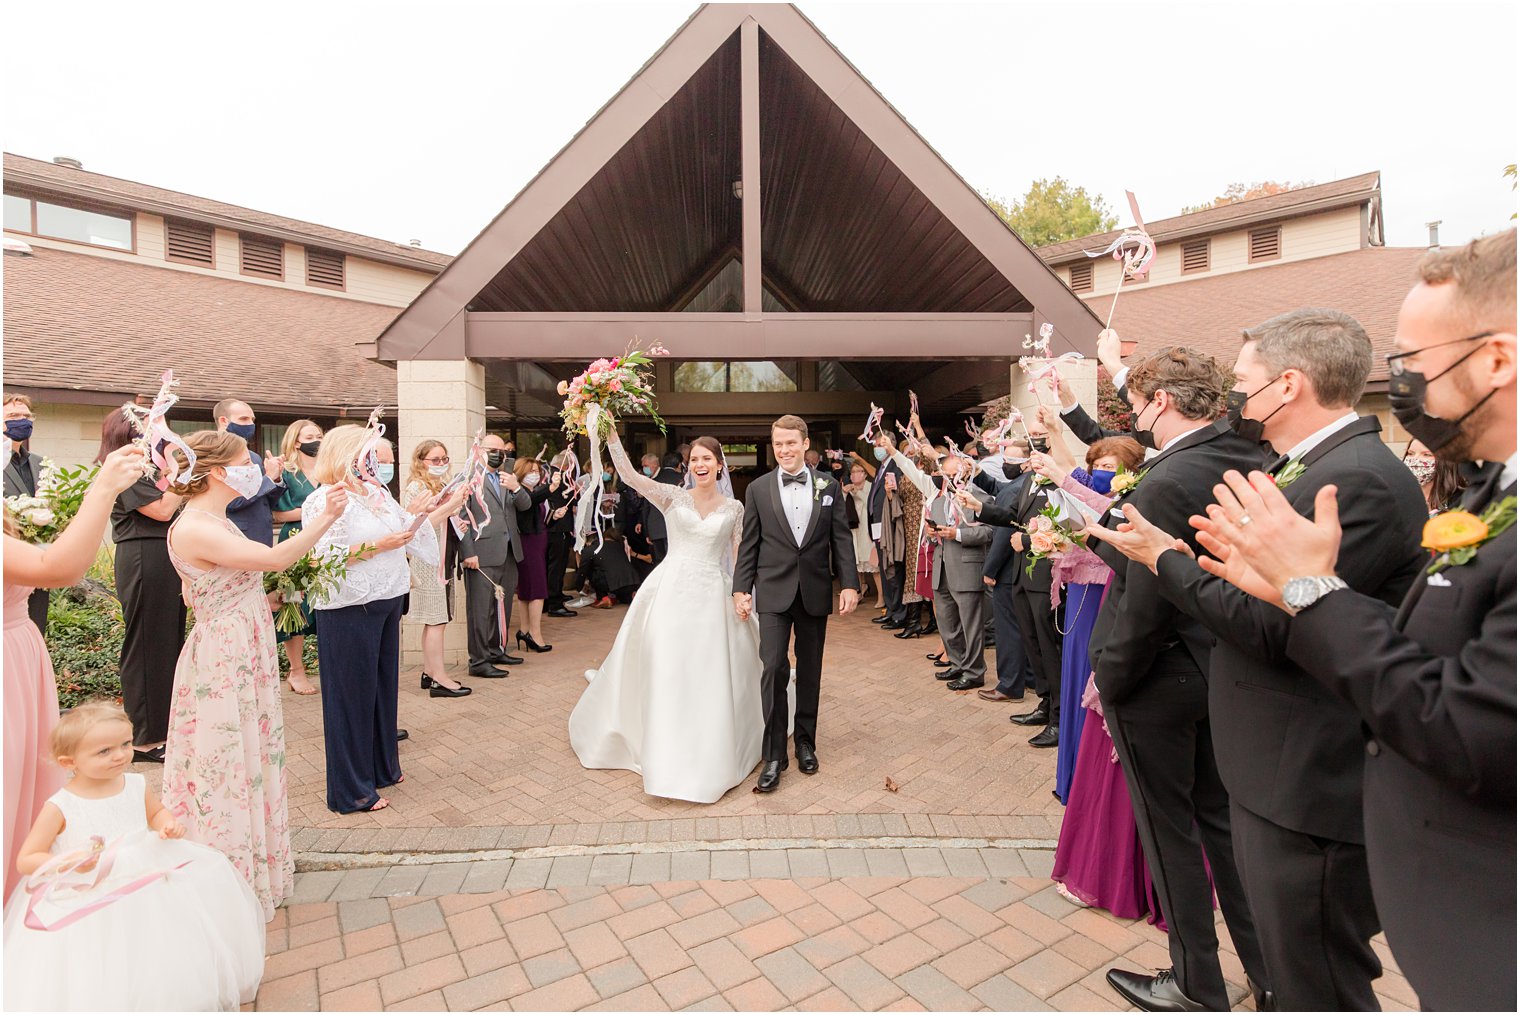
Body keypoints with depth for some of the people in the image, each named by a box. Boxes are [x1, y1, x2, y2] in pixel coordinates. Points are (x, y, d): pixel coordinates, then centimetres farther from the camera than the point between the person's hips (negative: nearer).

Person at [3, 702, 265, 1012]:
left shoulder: (136, 785, -6)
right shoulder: (59, 807, -17)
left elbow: (157, 811, 14)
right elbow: (26, 860, -11)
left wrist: (168, 824, -8)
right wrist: (68, 862, -28)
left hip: (146, 881, 3)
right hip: (87, 907, -3)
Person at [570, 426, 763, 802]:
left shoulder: (734, 508, 6)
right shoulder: (673, 496, 1)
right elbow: (628, 475, -12)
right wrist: (611, 434, -23)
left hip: (712, 597, 1)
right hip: (671, 591, -1)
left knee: (710, 678, 5)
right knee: (664, 672, 4)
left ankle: (708, 757, 25)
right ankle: (666, 758, 25)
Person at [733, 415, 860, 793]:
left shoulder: (829, 487, 4)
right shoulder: (758, 489, 2)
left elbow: (842, 539, 3)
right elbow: (749, 544, 3)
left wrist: (849, 584, -4)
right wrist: (741, 588, -1)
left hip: (815, 592, 2)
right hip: (774, 592, -1)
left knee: (810, 672, 12)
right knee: (774, 669, -9)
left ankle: (805, 741, 29)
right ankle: (774, 755, 3)